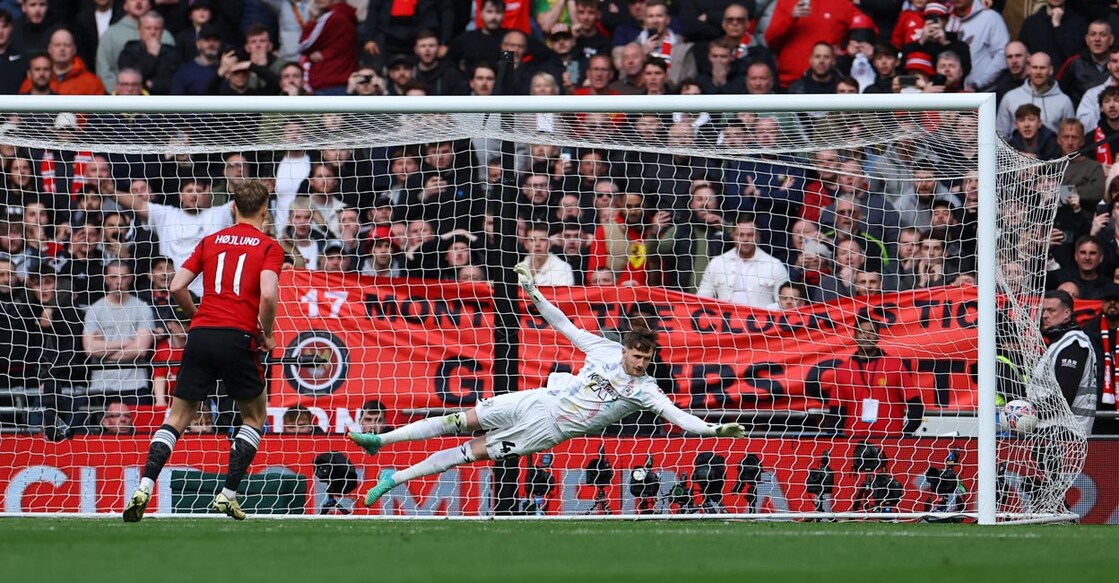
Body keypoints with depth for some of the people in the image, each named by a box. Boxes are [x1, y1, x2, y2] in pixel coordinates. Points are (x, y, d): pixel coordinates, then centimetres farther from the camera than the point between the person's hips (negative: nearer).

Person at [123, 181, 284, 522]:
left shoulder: (210, 242, 15)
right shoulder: (269, 247, 3)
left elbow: (177, 287, 8)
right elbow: (268, 295, -13)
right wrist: (266, 335, 1)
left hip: (201, 335, 3)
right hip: (238, 339, -3)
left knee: (178, 417, 9)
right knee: (255, 416, 17)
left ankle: (144, 488, -9)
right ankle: (228, 495, 7)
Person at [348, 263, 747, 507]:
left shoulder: (645, 390, -10)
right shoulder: (604, 349, -3)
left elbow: (678, 416, -19)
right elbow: (564, 325, 6)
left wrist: (716, 430, -34)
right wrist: (533, 293, 0)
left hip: (548, 431, -2)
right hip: (538, 402, 2)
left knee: (472, 453, -3)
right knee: (463, 422, -2)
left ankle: (396, 478, 7)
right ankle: (380, 440, 12)